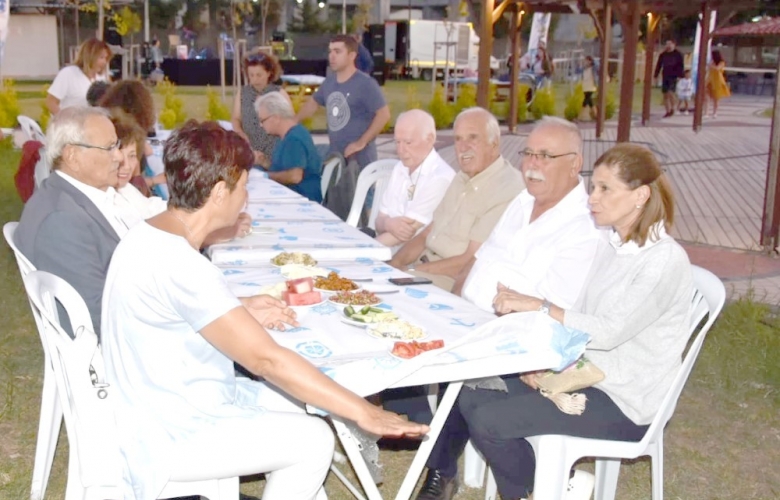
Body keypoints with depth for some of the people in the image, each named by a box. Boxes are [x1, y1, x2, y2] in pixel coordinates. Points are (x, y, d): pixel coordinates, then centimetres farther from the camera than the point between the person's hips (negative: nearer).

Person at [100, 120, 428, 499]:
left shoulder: (149, 236, 1)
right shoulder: (179, 265, -29)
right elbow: (266, 359, -30)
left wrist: (238, 311, 4)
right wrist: (362, 411, -25)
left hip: (169, 403, 10)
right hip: (170, 436, -10)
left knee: (290, 402, 17)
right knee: (313, 442, -8)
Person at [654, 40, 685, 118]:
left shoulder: (678, 54, -2)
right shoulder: (663, 55, 9)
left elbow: (681, 66, -4)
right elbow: (659, 65, 14)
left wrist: (680, 75, -13)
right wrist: (655, 75, 9)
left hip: (673, 77, -5)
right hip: (665, 76, 5)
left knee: (670, 92, -19)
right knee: (665, 95, 4)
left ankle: (672, 108, 2)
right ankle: (668, 111, 13)